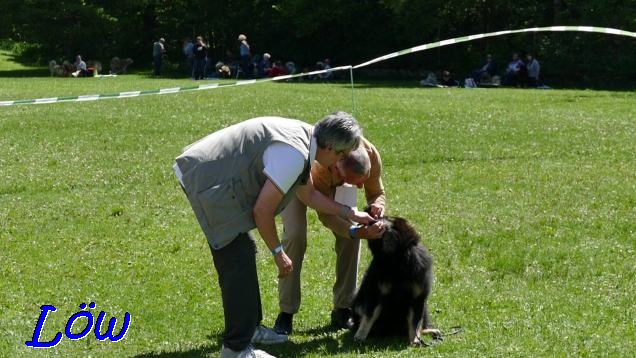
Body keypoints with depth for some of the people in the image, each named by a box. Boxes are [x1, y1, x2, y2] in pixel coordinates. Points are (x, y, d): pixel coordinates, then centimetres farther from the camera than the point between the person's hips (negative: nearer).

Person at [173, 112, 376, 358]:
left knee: (243, 253, 19)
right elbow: (262, 211, -18)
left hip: (203, 171, 11)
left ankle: (249, 327, 31)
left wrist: (350, 213, 23)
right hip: (207, 182, -11)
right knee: (238, 263, -8)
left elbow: (308, 195, 24)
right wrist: (278, 253, -6)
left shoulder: (303, 136, 8)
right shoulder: (294, 155, -23)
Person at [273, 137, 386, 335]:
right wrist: (356, 232, -51)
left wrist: (377, 206, -41)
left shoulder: (371, 156, -35)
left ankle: (343, 310, -1)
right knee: (295, 235, -20)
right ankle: (286, 313, -10)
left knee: (350, 234, -11)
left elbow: (377, 192, -17)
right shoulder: (318, 166, -47)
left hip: (336, 182, 4)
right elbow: (325, 215, -37)